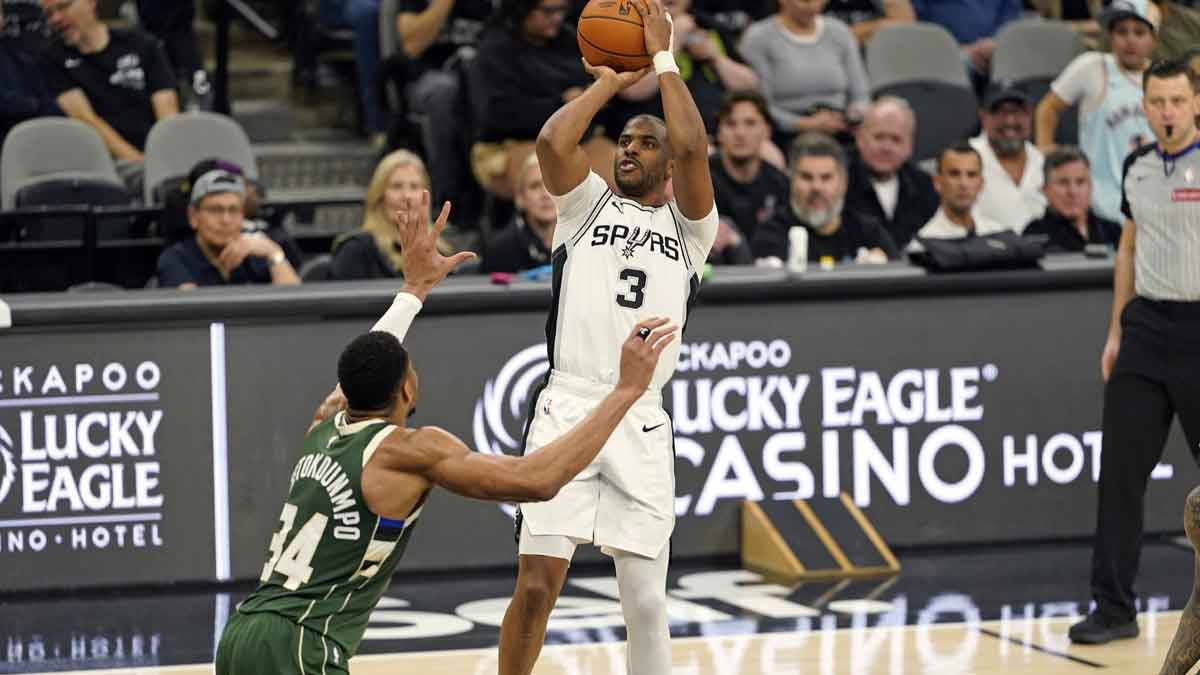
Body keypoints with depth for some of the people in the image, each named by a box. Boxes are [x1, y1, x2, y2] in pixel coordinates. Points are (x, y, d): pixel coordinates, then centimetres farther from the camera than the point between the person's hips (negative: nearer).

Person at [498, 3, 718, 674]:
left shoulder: (689, 226, 14)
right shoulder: (588, 204, 16)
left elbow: (691, 147, -5)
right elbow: (553, 141, -4)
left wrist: (664, 57, 5)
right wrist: (609, 83, 10)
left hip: (642, 424, 0)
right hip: (567, 409, 0)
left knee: (647, 602, 1)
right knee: (537, 585, -9)